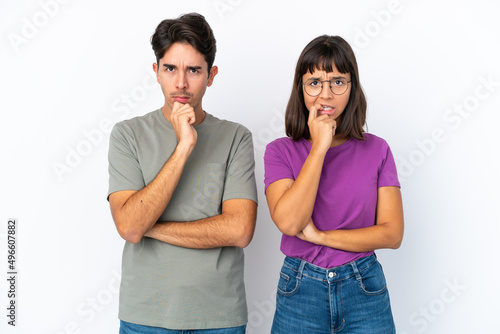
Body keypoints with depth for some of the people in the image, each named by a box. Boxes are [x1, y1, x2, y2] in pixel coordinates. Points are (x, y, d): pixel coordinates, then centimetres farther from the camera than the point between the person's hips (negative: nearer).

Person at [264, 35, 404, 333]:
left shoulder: (377, 149, -1)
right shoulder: (280, 151, -4)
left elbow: (392, 233, -7)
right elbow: (288, 222, -19)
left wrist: (320, 236, -14)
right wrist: (319, 147, -18)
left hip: (364, 289, 1)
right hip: (300, 290, 0)